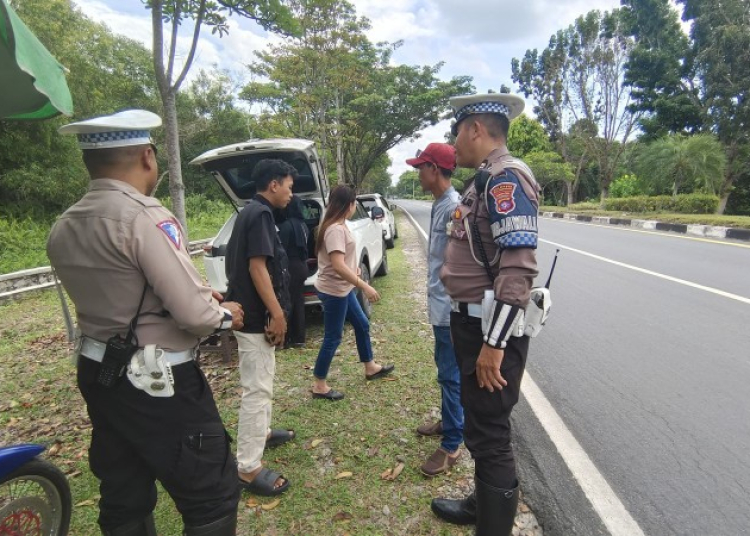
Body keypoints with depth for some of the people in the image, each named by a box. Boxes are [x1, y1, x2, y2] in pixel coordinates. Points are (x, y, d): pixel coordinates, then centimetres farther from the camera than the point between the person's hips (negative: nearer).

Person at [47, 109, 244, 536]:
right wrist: (226, 315, -3)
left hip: (98, 374, 9)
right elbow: (196, 316, -26)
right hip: (157, 381, -9)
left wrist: (205, 300, 10)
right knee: (212, 496, 7)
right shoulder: (146, 217, -21)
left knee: (123, 500, 24)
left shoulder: (62, 229, 5)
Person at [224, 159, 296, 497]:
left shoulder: (252, 212, 15)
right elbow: (257, 267, -24)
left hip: (251, 313, 11)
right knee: (257, 389, -4)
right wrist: (277, 314, -21)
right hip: (256, 316, -11)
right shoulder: (260, 214, -17)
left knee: (262, 381, 24)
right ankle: (248, 469, 5)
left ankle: (261, 433, 41)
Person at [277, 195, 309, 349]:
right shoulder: (303, 225, 11)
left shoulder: (287, 225, -15)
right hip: (302, 266, 9)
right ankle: (298, 338, 19)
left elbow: (281, 249, -17)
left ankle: (285, 339, 6)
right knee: (298, 302, 12)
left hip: (291, 267, -9)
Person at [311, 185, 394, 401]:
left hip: (342, 289, 10)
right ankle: (319, 386, 14)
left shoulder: (338, 226, 8)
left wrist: (355, 270, 26)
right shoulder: (335, 230, -23)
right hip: (333, 291, -10)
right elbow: (338, 266, -30)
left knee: (362, 325, 20)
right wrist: (365, 286, -29)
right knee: (333, 337, 0)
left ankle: (370, 367, 38)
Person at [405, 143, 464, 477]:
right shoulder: (438, 206, 10)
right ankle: (448, 421, 39)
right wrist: (436, 299, 18)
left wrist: (456, 310, -21)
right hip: (439, 305, 10)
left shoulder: (455, 207, -19)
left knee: (450, 374, 1)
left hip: (450, 308, -9)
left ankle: (451, 445, 16)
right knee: (445, 368, 21)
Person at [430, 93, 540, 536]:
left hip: (493, 329, -10)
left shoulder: (505, 177, -17)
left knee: (490, 436, 3)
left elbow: (519, 268, -25)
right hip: (474, 323, 10)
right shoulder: (485, 179, 14)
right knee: (481, 428, 23)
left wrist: (494, 343, -25)